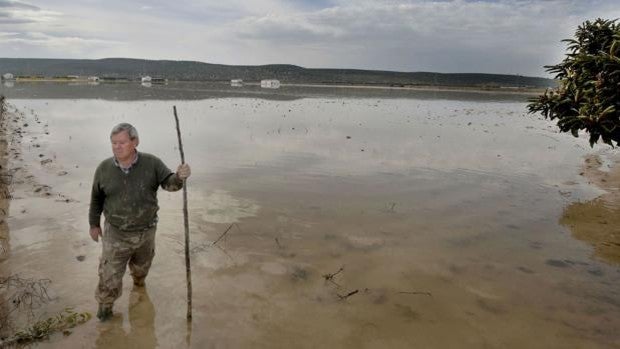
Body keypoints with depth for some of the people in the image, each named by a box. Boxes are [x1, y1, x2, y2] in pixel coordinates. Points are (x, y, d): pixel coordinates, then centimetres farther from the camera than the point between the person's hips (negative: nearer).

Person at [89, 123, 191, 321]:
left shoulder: (151, 163, -15)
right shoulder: (104, 169, -12)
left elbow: (169, 184, -18)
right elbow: (96, 198, 3)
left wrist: (180, 177, -42)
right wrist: (94, 224, 10)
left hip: (146, 232, 1)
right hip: (115, 234, -1)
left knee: (141, 266, 26)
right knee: (110, 275, 4)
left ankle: (139, 283, 59)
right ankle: (105, 305, 33)